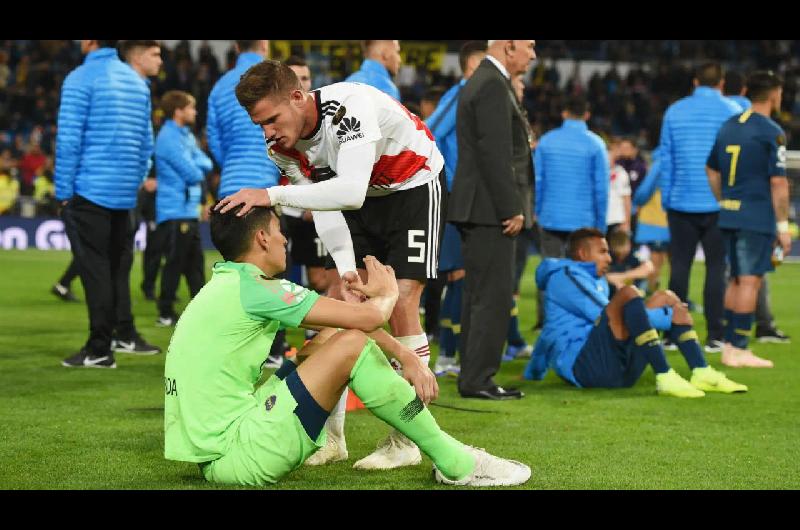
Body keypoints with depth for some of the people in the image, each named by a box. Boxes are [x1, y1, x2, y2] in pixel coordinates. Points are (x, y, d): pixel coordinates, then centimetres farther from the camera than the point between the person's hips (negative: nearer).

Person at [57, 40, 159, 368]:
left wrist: (63, 191, -7)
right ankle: (125, 335, 16)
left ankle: (100, 350, -2)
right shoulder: (138, 82, 12)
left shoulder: (80, 80, -9)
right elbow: (146, 145, 14)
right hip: (124, 193, 6)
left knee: (94, 269, -3)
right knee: (116, 266, 15)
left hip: (89, 190, -6)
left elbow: (69, 141, -13)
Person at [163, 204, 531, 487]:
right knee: (349, 344, -13)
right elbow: (368, 318, -15)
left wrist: (404, 355, 7)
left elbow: (346, 318, 16)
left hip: (210, 451, 10)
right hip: (236, 459, -10)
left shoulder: (228, 286, 16)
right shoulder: (253, 289, -13)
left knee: (330, 339, 15)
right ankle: (455, 464, -2)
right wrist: (387, 293, 7)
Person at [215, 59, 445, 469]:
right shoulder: (283, 147, -14)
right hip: (365, 199, 7)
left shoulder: (351, 106, -37)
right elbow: (325, 207, -10)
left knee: (401, 301, -16)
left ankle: (407, 440, -8)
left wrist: (273, 195, -50)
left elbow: (350, 192, -48)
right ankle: (331, 435, 6)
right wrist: (346, 270, -24)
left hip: (415, 186, -6)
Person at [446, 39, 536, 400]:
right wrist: (512, 209, -19)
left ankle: (473, 379, 17)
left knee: (479, 298, 12)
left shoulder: (481, 83, 19)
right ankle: (478, 380, -7)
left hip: (480, 211, 11)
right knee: (493, 298, -8)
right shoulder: (493, 87, -14)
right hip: (491, 210, -11)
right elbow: (495, 153, -20)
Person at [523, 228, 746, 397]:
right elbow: (605, 315, -13)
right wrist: (669, 317, -10)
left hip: (619, 369, 10)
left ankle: (702, 373, -6)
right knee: (628, 293, -27)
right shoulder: (564, 276, -2)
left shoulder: (598, 282, 29)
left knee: (665, 298, 12)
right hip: (582, 365, -9)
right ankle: (665, 378, -38)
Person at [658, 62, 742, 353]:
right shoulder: (732, 111, -1)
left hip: (681, 202, 2)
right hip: (720, 203, -2)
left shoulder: (674, 111, 5)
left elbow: (665, 159, 7)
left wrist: (666, 199, 12)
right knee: (716, 267, 2)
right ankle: (714, 335, 1)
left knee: (679, 266, 8)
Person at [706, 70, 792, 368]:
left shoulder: (728, 126, 12)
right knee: (750, 281, -3)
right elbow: (778, 182, -13)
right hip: (757, 217, -7)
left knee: (736, 279, 16)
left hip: (729, 217, 7)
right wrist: (783, 226, -9)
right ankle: (738, 350, -3)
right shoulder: (771, 132, -10)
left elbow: (711, 170, 17)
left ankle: (729, 345, 19)